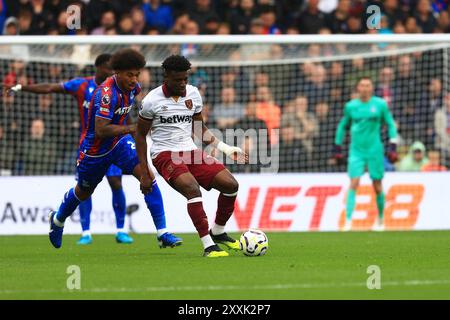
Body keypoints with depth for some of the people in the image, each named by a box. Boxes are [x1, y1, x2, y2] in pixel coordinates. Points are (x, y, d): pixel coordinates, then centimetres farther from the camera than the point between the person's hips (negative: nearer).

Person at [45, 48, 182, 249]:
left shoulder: (132, 87, -6)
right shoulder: (106, 94, -31)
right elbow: (101, 130, -37)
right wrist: (132, 128, -37)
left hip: (120, 143, 5)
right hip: (95, 148, -5)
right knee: (83, 192, 19)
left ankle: (162, 233, -18)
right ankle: (58, 220, 52)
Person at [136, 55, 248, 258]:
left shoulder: (193, 94, 7)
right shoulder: (152, 100, -7)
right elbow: (140, 135, 2)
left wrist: (226, 149, 7)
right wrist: (144, 173, -1)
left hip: (190, 151, 6)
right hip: (165, 155, -6)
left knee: (230, 184, -9)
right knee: (192, 188, -32)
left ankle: (217, 233, 14)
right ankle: (208, 246, -32)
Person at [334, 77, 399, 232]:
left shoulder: (380, 104, -1)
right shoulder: (350, 106, 3)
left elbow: (390, 125, 6)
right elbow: (342, 126, 16)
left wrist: (393, 148, -2)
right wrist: (338, 148, 14)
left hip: (374, 150, 0)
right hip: (356, 151, 1)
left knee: (377, 187, 5)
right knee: (353, 184, -11)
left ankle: (380, 220, 23)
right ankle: (348, 222, -14)